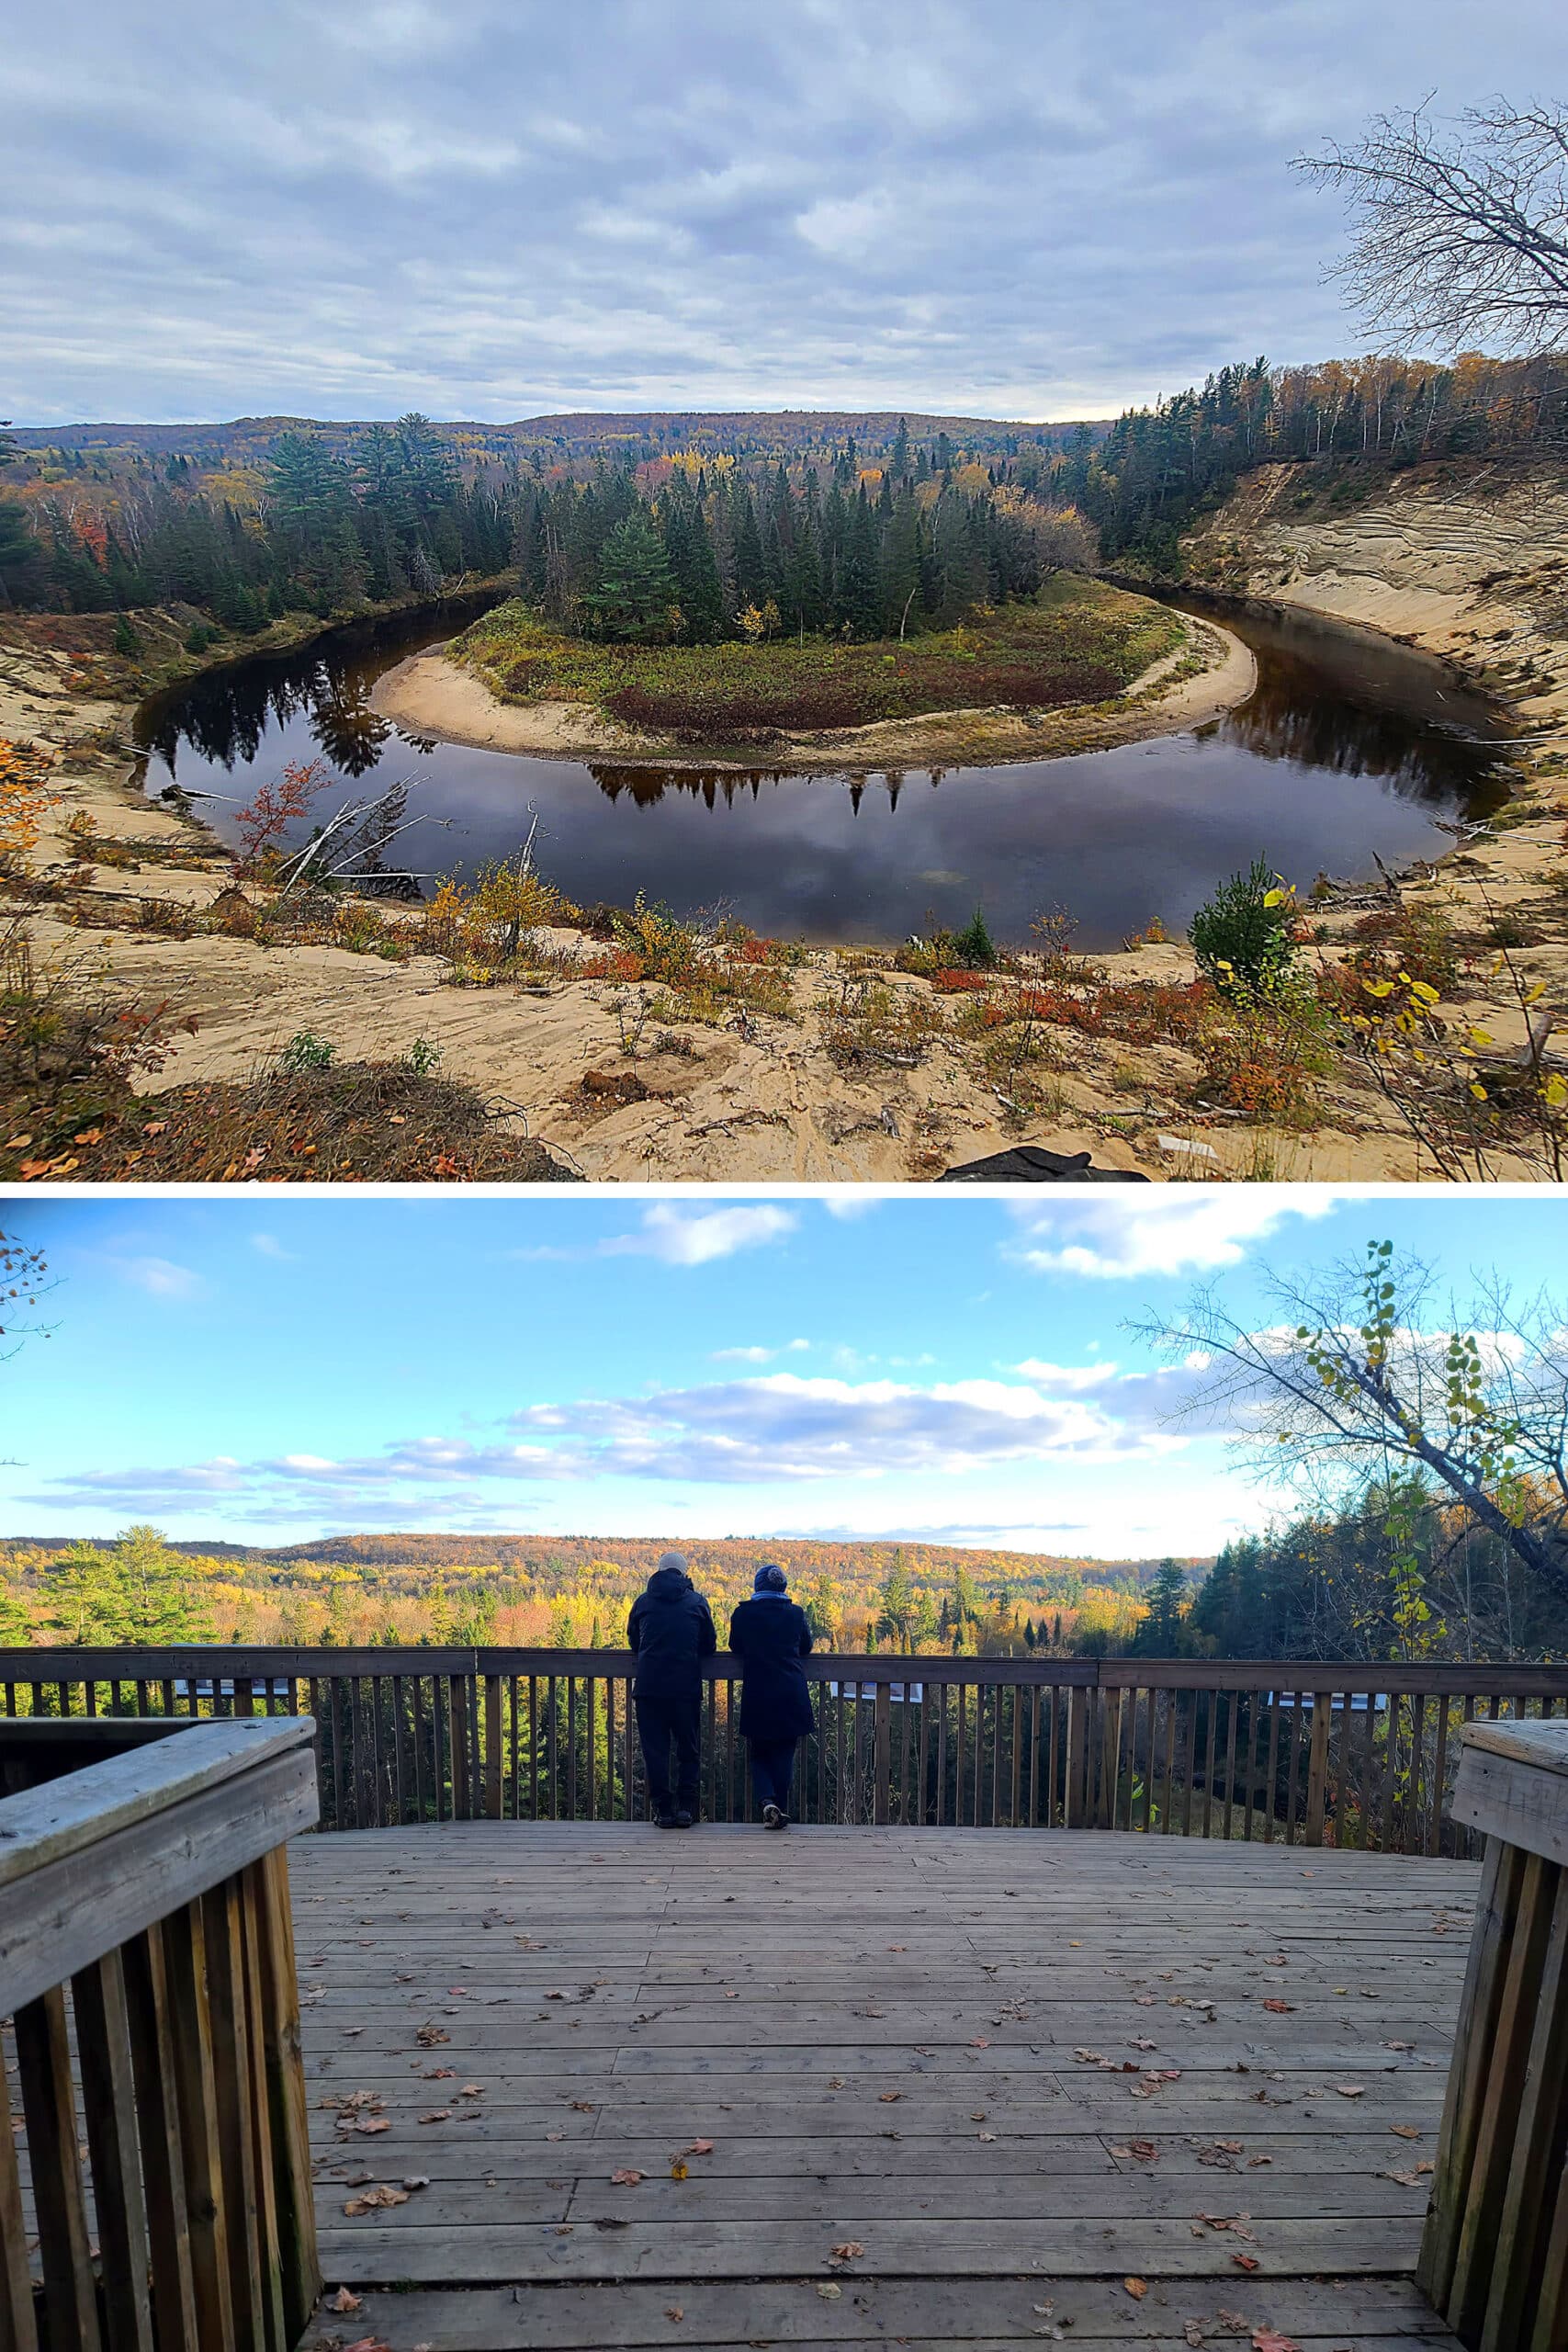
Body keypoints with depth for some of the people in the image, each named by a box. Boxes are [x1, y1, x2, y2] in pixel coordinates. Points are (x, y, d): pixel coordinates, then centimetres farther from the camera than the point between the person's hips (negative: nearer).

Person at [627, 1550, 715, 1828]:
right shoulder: (697, 1602, 3)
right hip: (687, 1687, 0)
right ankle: (687, 1807, 4)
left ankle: (663, 1809, 6)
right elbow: (709, 1646, 10)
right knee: (689, 1749, 11)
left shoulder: (643, 1601, 6)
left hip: (649, 1687, 0)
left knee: (655, 1749, 7)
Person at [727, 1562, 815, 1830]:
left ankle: (767, 1800, -12)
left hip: (756, 1696, -1)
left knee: (759, 1755, 10)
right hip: (792, 1695, 1)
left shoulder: (743, 1613, -3)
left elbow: (735, 1648, 11)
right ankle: (781, 1810, 11)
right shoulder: (796, 1613, 0)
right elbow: (806, 1648, 14)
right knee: (784, 1755, 12)